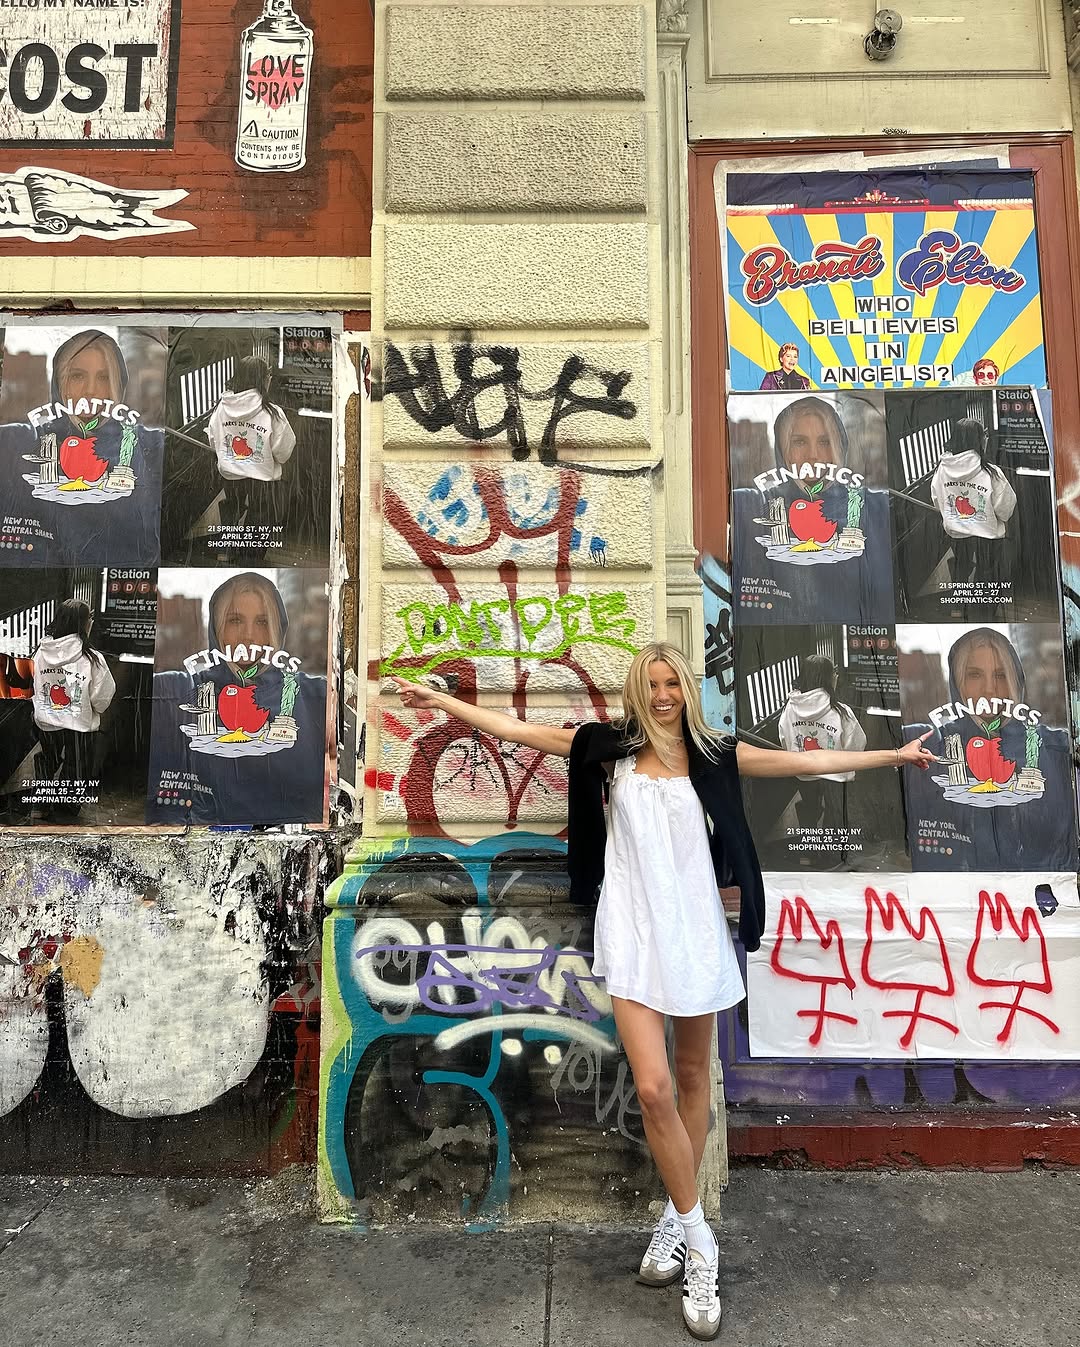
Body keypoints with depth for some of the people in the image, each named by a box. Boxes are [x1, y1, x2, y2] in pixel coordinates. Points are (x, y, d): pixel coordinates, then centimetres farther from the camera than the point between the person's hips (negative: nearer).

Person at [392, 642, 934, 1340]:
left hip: (695, 928, 2)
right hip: (634, 931, -2)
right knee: (653, 1088, -9)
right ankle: (699, 1242, 12)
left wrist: (893, 755, 11)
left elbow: (808, 761, 9)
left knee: (693, 1076, 13)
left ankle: (678, 1219, 34)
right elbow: (517, 729, 2)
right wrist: (440, 699, 3)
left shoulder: (715, 754, 3)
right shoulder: (612, 746, 0)